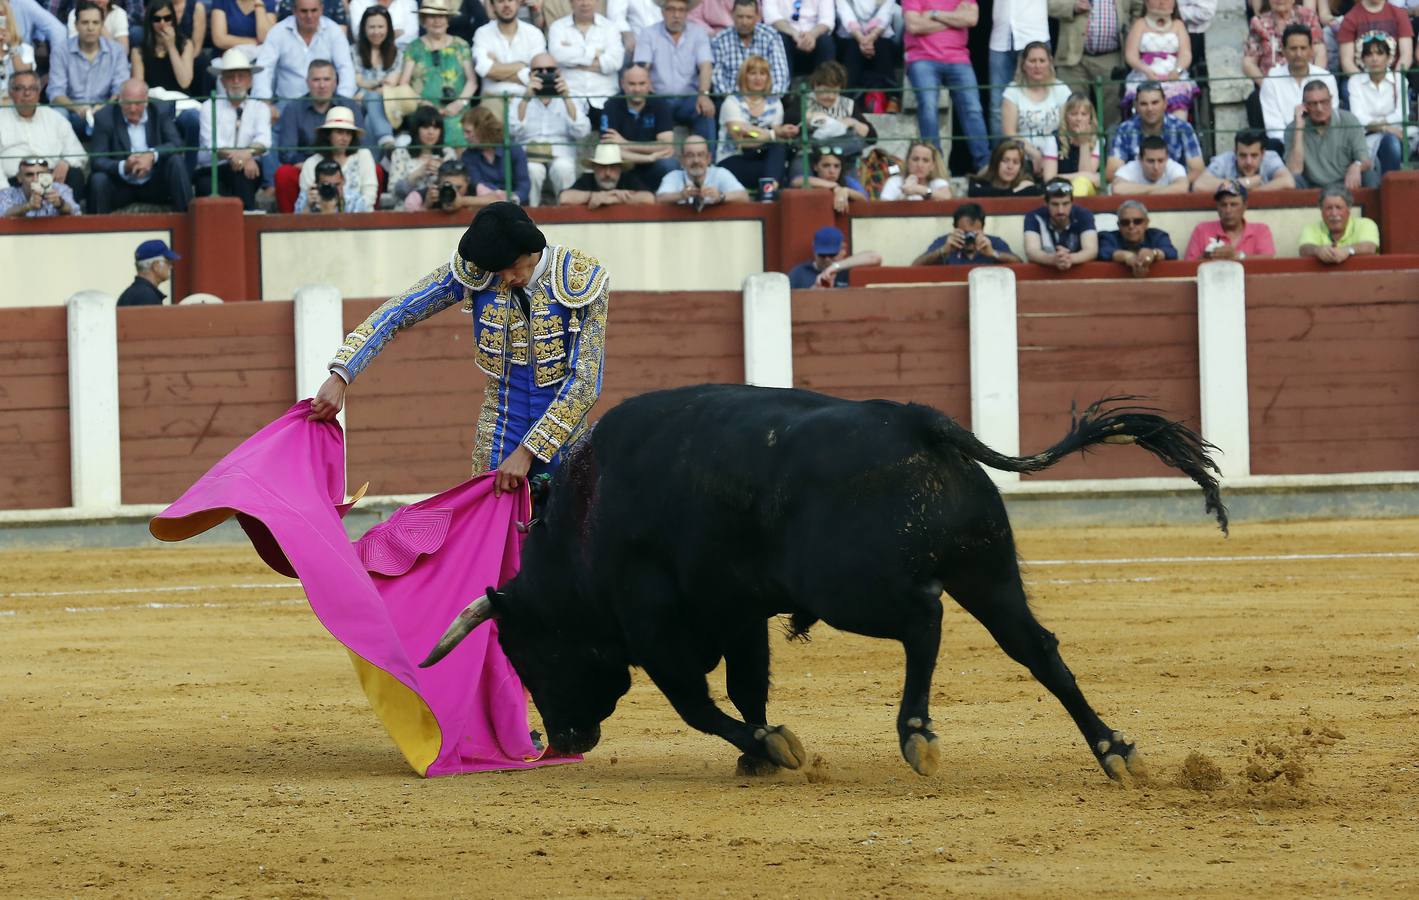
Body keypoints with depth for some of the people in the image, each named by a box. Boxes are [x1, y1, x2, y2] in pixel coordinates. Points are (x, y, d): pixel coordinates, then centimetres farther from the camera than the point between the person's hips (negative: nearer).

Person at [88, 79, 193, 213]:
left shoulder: (160, 111, -3)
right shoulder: (105, 117, -10)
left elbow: (176, 144, -11)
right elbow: (97, 161, -16)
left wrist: (152, 155, -32)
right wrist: (123, 167, -36)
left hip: (154, 185, 2)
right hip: (121, 187, -2)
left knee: (176, 161, -22)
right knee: (98, 179, -30)